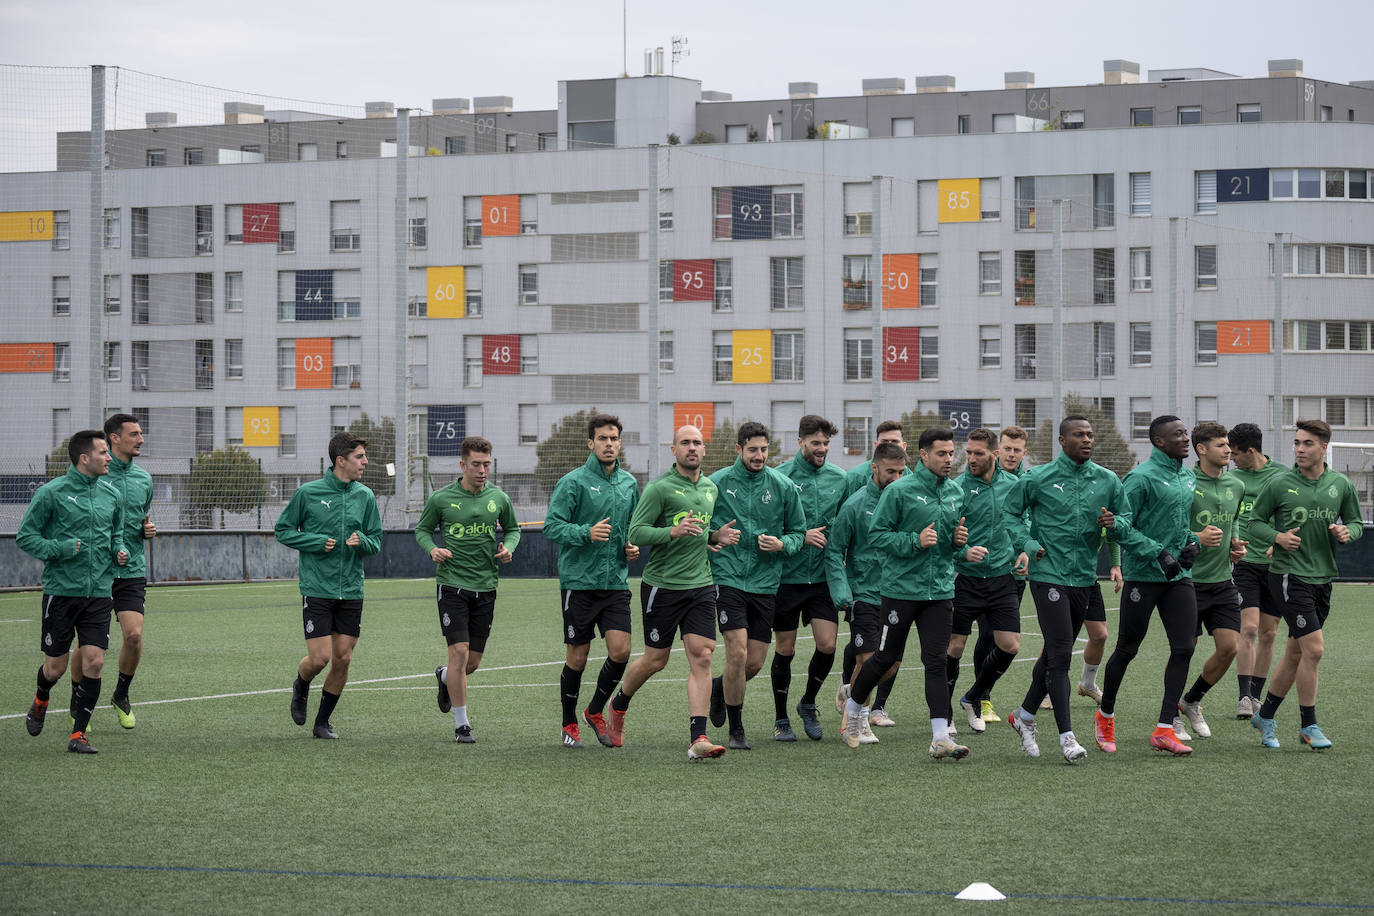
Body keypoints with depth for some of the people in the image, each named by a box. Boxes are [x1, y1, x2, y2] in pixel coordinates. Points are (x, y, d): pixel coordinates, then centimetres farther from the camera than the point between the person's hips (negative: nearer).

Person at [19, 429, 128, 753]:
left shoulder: (112, 495, 9)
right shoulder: (51, 493, -7)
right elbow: (25, 536, -4)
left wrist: (120, 551, 4)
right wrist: (59, 549, -17)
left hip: (99, 592, 4)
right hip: (61, 590, -3)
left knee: (94, 663, -8)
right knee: (55, 667, 4)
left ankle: (78, 733, 2)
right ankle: (40, 701, 39)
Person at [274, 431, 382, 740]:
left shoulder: (365, 496, 6)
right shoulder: (308, 493, -5)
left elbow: (376, 541, 13)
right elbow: (283, 530, 3)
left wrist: (361, 541, -10)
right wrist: (318, 542, -11)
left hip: (351, 590, 4)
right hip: (317, 589, -4)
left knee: (342, 659, 2)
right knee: (319, 658, -9)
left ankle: (323, 721, 18)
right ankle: (301, 688, 25)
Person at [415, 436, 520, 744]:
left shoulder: (498, 499, 4)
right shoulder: (441, 498, -3)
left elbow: (512, 528, 19)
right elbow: (422, 529, 9)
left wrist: (508, 547, -2)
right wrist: (433, 549, -11)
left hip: (486, 588, 3)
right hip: (452, 583, -3)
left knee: (473, 662, 7)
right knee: (459, 652, -12)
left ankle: (444, 677, 43)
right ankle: (461, 724, 0)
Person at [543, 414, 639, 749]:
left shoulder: (629, 483, 11)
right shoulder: (572, 482, -6)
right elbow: (552, 526, -11)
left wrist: (633, 547, 6)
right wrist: (586, 532, -25)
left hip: (616, 581, 4)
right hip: (579, 580, -4)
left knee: (620, 649, -8)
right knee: (577, 656, 2)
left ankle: (596, 710, 15)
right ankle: (569, 724, 19)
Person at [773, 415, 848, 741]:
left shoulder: (839, 478, 6)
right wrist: (801, 536, -17)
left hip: (823, 576, 3)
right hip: (787, 576, -3)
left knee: (827, 644, -6)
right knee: (785, 649, 5)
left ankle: (808, 703, 19)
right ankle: (781, 719, 19)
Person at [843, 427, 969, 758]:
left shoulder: (956, 493, 9)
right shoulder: (899, 491, -10)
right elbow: (876, 535, -10)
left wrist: (958, 539, 0)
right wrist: (915, 541, -21)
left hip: (940, 590, 4)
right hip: (901, 588, -4)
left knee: (936, 662, -3)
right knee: (886, 656, 7)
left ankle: (940, 737, -7)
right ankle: (853, 706, 32)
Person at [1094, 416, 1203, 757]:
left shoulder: (1188, 478, 13)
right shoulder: (1141, 478, -12)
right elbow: (1120, 524, -15)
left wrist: (1194, 542, 5)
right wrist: (1158, 553, -19)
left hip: (1179, 576, 7)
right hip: (1143, 575, -7)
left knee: (1184, 648, -4)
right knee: (1128, 649, 5)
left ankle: (1164, 729, -2)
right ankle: (1106, 715, 27)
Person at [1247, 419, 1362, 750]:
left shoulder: (1340, 484, 4)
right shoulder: (1279, 483, -6)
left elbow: (1356, 523, 14)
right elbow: (1255, 520, 2)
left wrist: (1347, 531, -9)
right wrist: (1278, 537, -17)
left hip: (1322, 577, 5)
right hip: (1288, 574, -5)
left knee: (1295, 653, 12)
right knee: (1313, 648, -13)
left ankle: (1265, 716, 28)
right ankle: (1309, 725, -1)